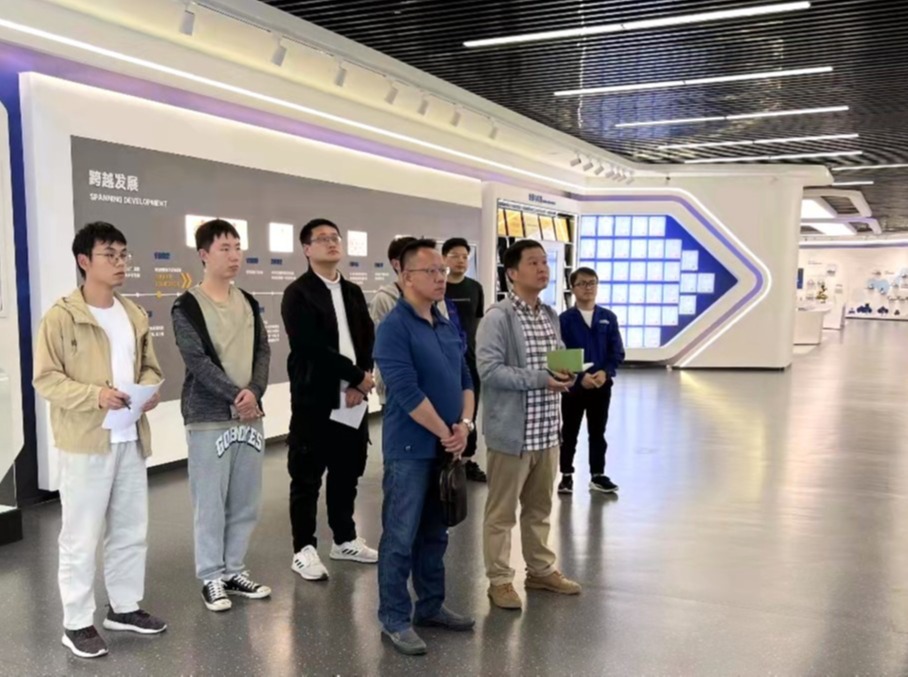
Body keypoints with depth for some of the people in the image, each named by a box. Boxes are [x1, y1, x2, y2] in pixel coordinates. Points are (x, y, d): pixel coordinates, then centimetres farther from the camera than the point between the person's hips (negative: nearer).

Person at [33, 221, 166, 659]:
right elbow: (46, 379, -11)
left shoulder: (135, 315, 10)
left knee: (132, 530, 15)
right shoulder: (61, 316, -9)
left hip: (131, 439, 6)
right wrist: (95, 394, -24)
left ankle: (125, 607, 32)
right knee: (82, 537, 3)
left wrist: (148, 389, -5)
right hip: (86, 443, -6)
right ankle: (77, 623, 18)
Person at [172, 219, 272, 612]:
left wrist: (254, 392, -12)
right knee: (211, 503, 2)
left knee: (246, 502, 10)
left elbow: (263, 351, 5)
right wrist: (235, 396, -17)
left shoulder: (249, 303, 11)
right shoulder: (187, 307, -5)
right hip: (209, 418, -5)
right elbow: (196, 360, -13)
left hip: (250, 416, 5)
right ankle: (212, 577, 15)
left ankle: (234, 571, 24)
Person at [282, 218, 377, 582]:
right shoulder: (298, 293, -7)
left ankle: (345, 539, 29)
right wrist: (357, 377, -13)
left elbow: (368, 340, 8)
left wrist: (359, 384, -7)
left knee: (347, 473, 15)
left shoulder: (353, 292, 13)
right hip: (315, 399, -6)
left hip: (352, 397, 6)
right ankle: (304, 549, 14)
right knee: (307, 477, 3)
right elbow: (311, 347, -17)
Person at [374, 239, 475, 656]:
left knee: (435, 534, 17)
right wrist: (445, 433, -13)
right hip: (410, 450, -7)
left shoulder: (447, 327, 11)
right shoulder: (394, 327, -14)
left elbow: (465, 380, 13)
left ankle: (431, 606, 31)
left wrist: (465, 425, -3)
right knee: (400, 538, 3)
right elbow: (407, 392, -20)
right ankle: (394, 619, 15)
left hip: (447, 448, 8)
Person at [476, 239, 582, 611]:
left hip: (547, 429, 7)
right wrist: (540, 379, -24)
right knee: (502, 511, 6)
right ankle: (499, 579, 19)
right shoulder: (497, 317, -13)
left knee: (539, 507, 20)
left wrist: (564, 375, -3)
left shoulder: (550, 316, 12)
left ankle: (541, 570, 35)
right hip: (512, 430, -7)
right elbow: (489, 370, -20)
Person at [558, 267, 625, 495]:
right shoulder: (565, 319, -6)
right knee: (569, 433, 9)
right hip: (573, 385, -2)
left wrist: (605, 373, -15)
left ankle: (598, 476, 23)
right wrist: (580, 377, -19)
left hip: (602, 385, 3)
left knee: (598, 433, 13)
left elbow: (618, 353, 2)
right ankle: (566, 476, 21)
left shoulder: (608, 317, 3)